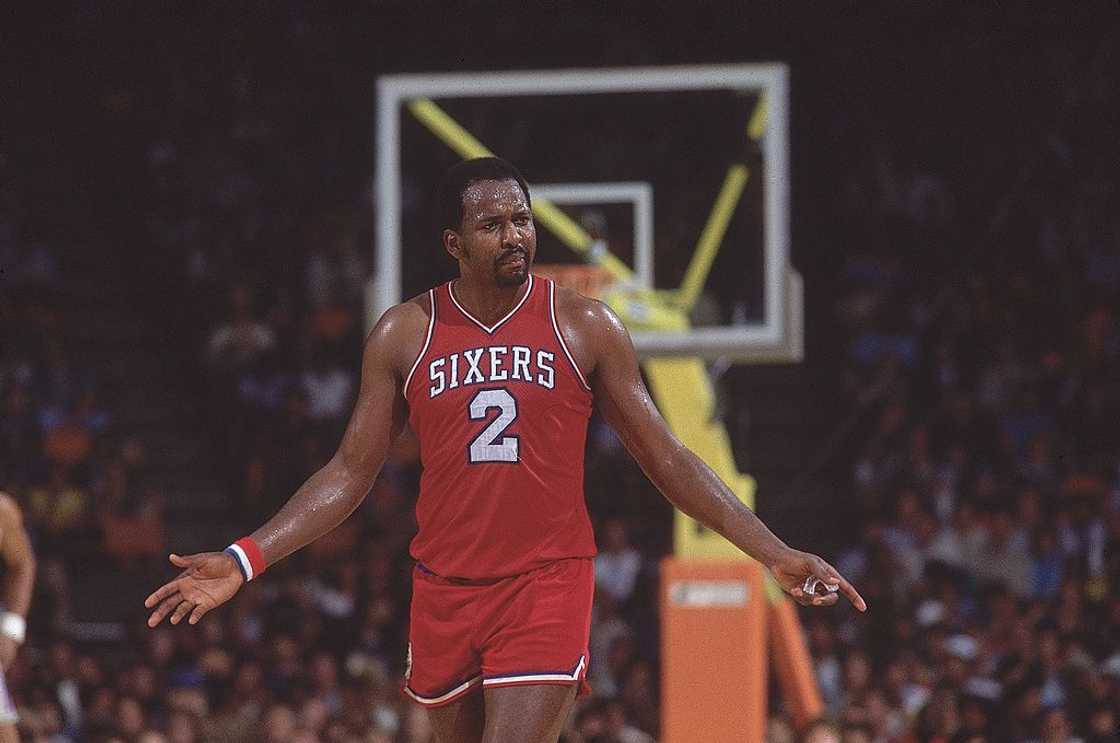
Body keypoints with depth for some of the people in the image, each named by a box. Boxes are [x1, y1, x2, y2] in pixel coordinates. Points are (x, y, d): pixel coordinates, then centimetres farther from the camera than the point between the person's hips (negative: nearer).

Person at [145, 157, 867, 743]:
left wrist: (774, 552, -3)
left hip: (549, 582, -3)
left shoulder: (585, 325, -2)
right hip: (446, 585, 3)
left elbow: (666, 459, 3)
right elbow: (352, 472, 6)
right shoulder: (405, 333, 2)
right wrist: (244, 561, -3)